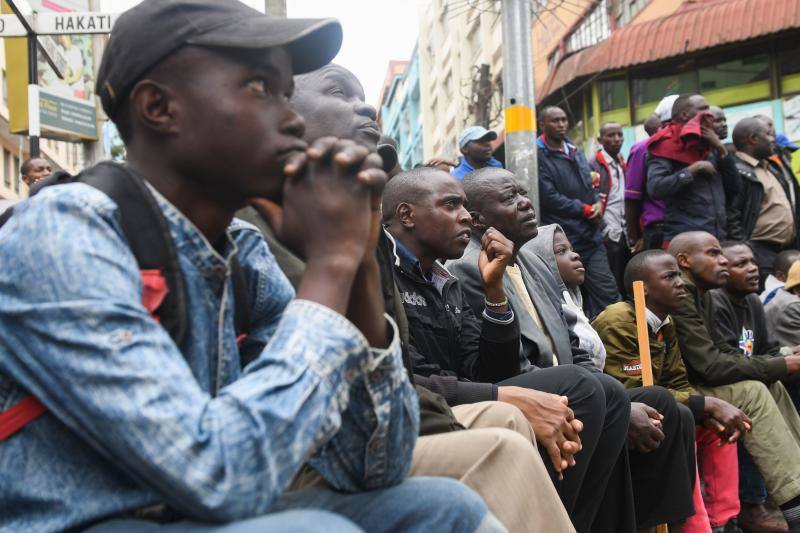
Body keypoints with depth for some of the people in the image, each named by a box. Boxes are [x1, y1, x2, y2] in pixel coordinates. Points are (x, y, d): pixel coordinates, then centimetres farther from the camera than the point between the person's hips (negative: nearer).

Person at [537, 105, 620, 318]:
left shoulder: (575, 151, 17)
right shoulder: (539, 156, -8)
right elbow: (549, 197, -15)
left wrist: (598, 202, 0)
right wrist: (586, 210, -9)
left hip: (592, 236, 7)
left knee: (607, 293, 1)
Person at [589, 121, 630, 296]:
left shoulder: (622, 164, 16)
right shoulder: (594, 165, -5)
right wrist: (602, 232, -13)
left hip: (624, 235, 6)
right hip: (608, 236, -6)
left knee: (626, 285, 7)